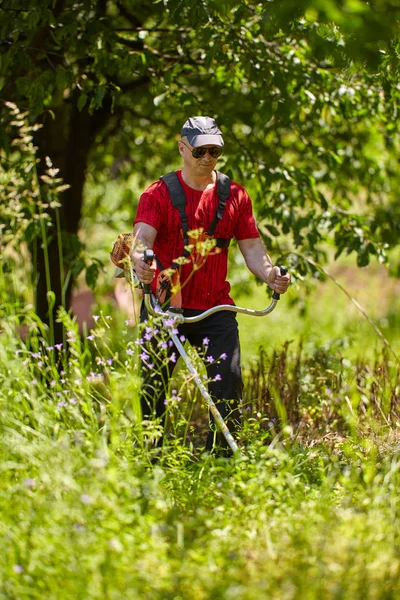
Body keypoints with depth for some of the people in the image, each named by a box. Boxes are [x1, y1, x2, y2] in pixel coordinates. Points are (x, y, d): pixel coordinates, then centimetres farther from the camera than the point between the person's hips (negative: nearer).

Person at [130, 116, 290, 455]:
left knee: (228, 383, -9)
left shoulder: (234, 196, 9)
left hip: (215, 309, 2)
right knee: (152, 387, 0)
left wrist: (270, 275, -15)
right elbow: (142, 237, -15)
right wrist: (140, 260, -39)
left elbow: (251, 246, 6)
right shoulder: (159, 194, 0)